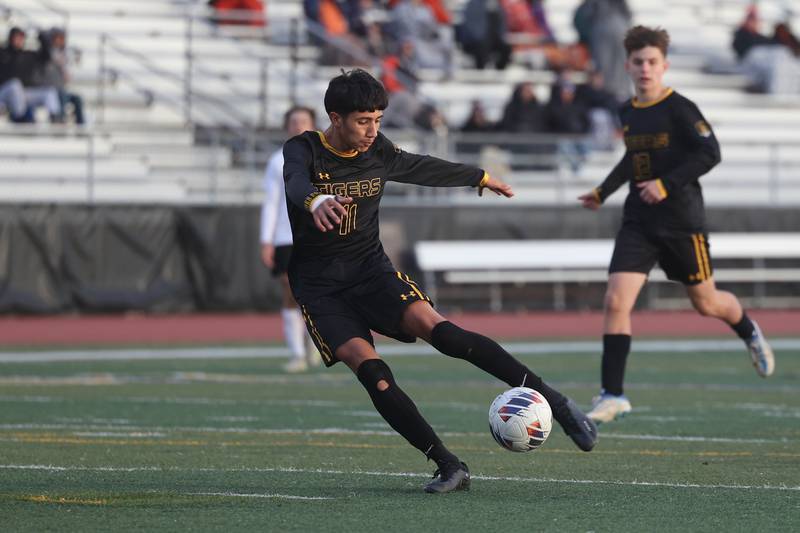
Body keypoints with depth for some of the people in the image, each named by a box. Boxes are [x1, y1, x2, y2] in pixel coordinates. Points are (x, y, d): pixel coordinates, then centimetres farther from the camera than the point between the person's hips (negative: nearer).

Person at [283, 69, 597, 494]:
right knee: (367, 365, -25)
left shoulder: (379, 153, 2)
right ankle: (447, 466, -20)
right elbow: (296, 183, -36)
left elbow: (425, 169, 23)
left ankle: (554, 401, -26)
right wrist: (315, 201, -61)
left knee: (434, 327, -24)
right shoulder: (303, 150, -12)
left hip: (370, 267, 2)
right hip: (318, 284, -2)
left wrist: (481, 178, 38)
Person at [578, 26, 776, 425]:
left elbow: (710, 152, -18)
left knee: (705, 303, 12)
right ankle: (612, 396, -10)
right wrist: (603, 191, 19)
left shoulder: (679, 109, -12)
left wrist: (667, 185, -23)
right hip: (639, 222, 4)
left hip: (682, 220, -4)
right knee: (616, 300, -13)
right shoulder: (627, 113, 7)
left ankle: (750, 333, 48)